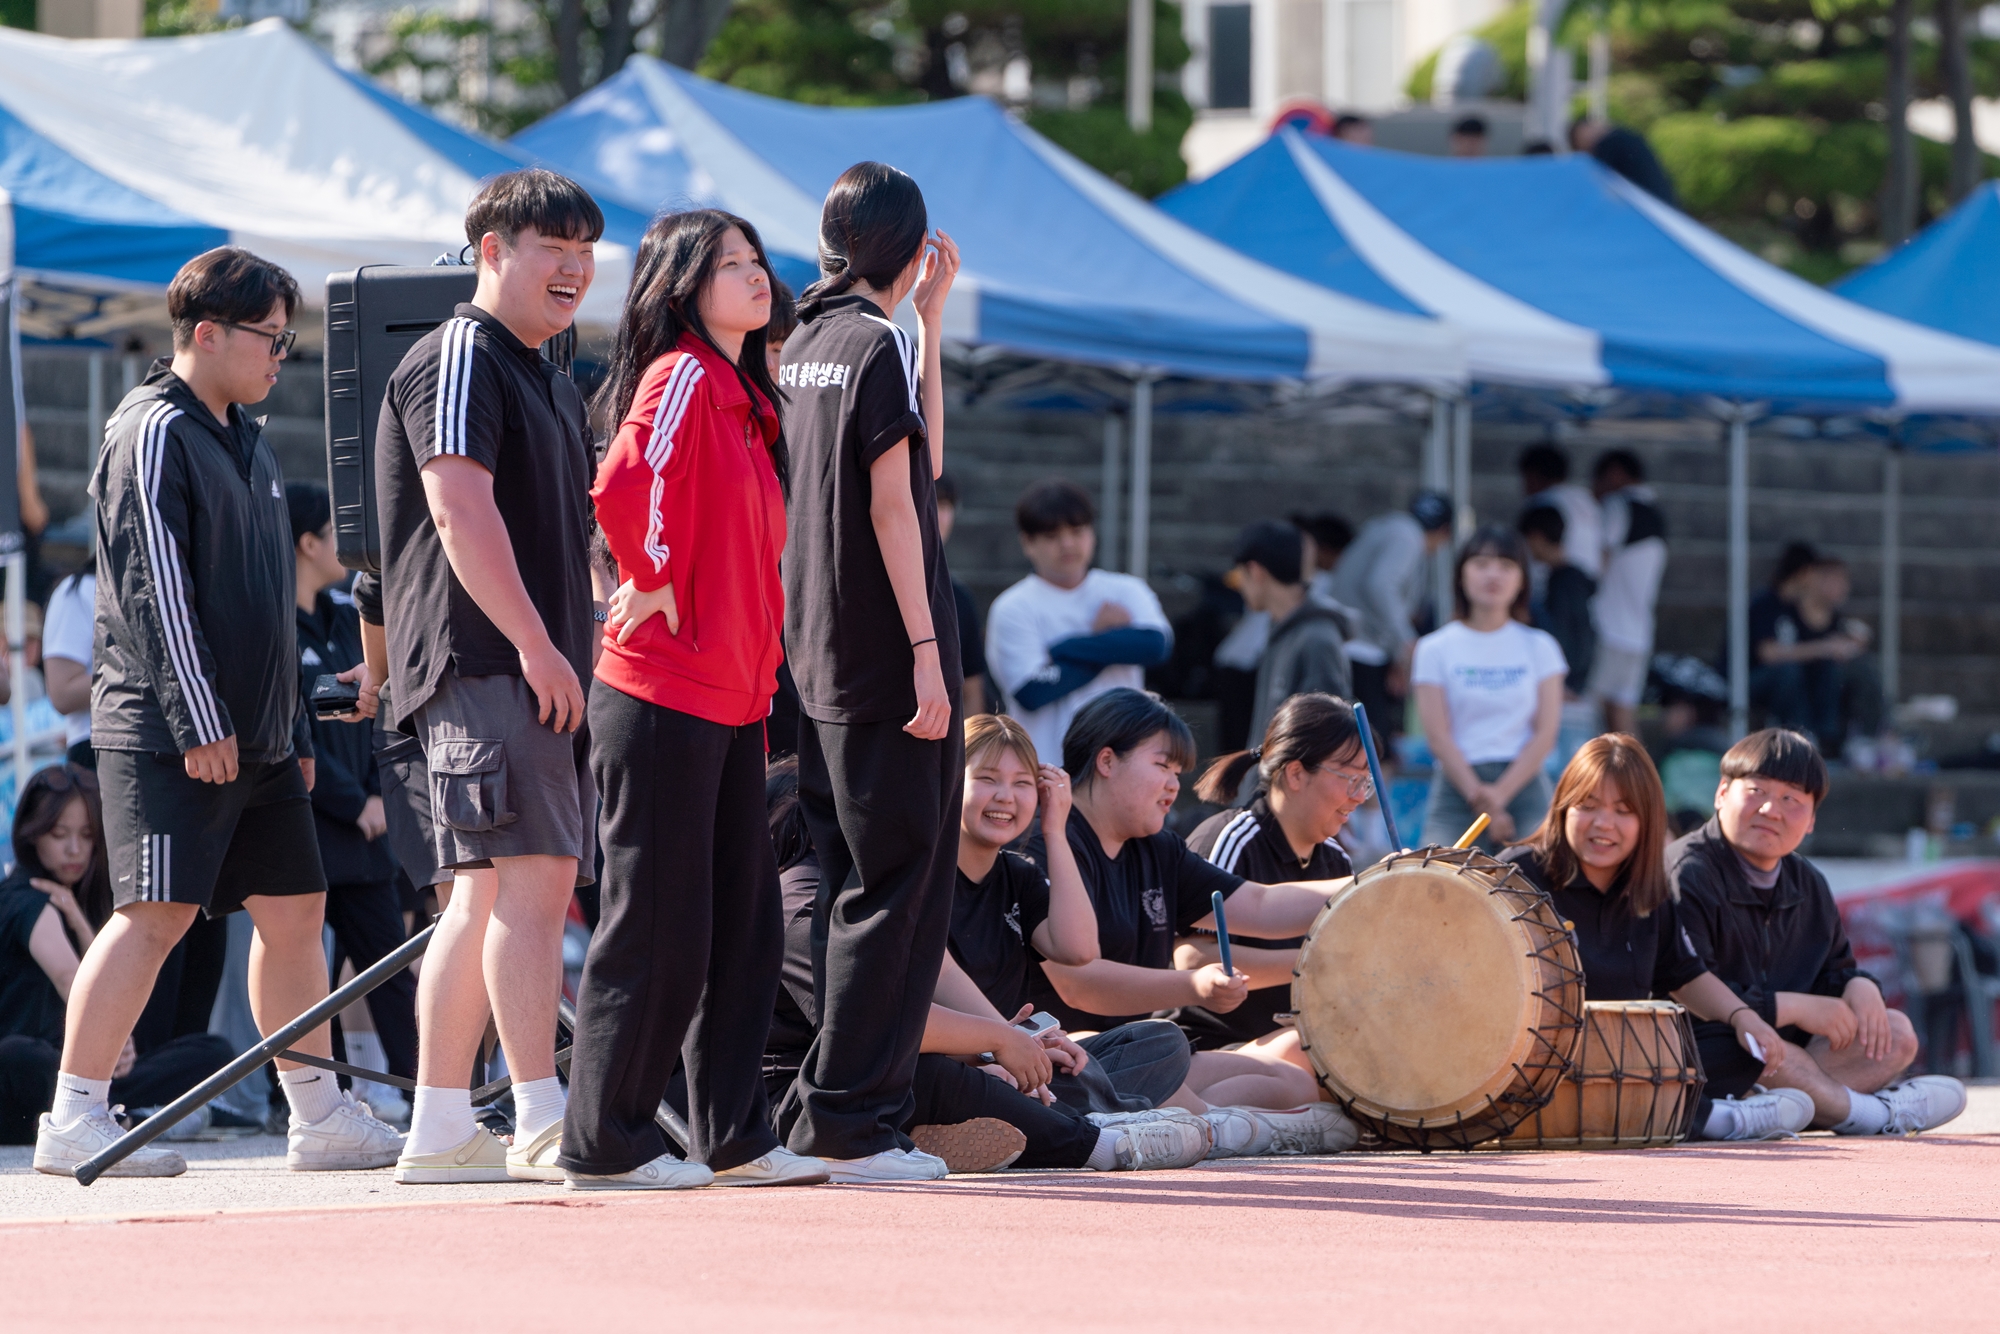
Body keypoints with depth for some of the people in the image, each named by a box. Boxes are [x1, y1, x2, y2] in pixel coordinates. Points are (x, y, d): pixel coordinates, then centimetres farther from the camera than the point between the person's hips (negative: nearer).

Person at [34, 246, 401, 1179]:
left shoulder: (246, 442, 20)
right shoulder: (156, 433, -9)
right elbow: (156, 587, -16)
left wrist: (292, 730, 21)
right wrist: (197, 720, -20)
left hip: (253, 736, 9)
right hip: (168, 736, -9)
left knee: (294, 907, 9)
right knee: (156, 913, -13)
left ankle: (319, 1119, 15)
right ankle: (73, 1120, -12)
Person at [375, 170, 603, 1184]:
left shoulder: (550, 383, 24)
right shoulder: (458, 360, -7)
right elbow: (462, 508, -19)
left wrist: (570, 652, 23)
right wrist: (533, 641, -23)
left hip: (536, 668, 10)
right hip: (482, 664, -10)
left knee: (486, 895, 9)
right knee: (533, 875, -16)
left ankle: (439, 1129, 11)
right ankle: (543, 1121, -20)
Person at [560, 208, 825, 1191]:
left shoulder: (744, 400, 17)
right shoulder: (682, 377, -11)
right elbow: (627, 488, -25)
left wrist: (757, 673, 18)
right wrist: (659, 592, -14)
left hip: (731, 700, 9)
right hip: (665, 700, -9)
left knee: (743, 922, 10)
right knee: (657, 925, -5)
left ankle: (734, 1138, 16)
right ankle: (605, 1141, 2)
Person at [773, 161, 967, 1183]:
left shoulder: (807, 343, 14)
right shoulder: (875, 345, -11)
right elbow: (895, 506, -15)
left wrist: (930, 317, 19)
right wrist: (927, 651, -16)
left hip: (818, 658, 9)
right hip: (883, 659, -9)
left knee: (850, 887, 13)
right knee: (898, 889, -6)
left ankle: (825, 1112, 13)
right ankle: (849, 1119, -8)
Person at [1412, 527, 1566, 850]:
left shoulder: (1539, 647, 12)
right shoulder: (1436, 649, 8)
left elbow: (1545, 731, 3)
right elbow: (1438, 735, 0)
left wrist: (1500, 794, -11)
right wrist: (1480, 799, -13)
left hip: (1524, 785, 1)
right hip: (1455, 787, -1)